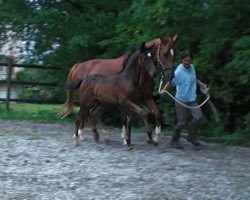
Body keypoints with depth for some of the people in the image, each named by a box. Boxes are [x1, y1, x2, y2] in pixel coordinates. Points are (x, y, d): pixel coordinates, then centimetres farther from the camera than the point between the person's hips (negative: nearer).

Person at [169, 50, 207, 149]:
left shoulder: (192, 67, 4)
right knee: (181, 122, -2)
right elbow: (171, 83, -24)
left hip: (192, 99, 6)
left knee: (198, 116, -8)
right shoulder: (178, 71, -18)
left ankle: (191, 137, 11)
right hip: (181, 100, -6)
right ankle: (174, 141, 18)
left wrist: (202, 84, 10)